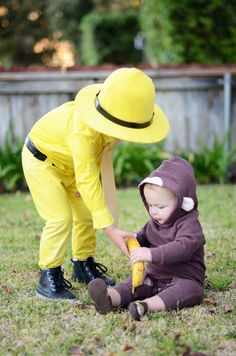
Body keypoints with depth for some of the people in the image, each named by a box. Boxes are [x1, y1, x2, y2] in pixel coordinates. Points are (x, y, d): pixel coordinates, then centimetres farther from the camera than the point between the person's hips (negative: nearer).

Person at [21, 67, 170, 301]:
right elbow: (88, 182, -43)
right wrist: (110, 229, -46)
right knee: (60, 218, -17)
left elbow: (104, 149, -2)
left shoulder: (112, 120, -21)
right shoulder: (83, 133, -43)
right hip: (41, 158, -8)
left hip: (69, 163, 8)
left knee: (86, 214, 11)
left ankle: (83, 266, 27)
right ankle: (48, 278, -7)